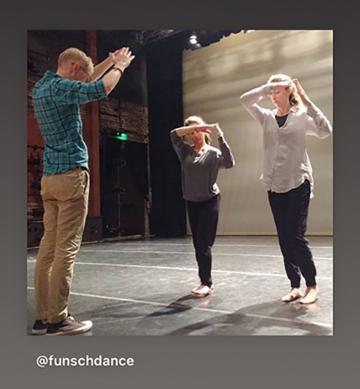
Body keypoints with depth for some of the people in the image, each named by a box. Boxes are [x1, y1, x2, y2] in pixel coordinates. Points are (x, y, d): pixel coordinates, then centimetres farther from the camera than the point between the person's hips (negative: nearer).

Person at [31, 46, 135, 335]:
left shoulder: (41, 87, 19)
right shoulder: (59, 87, -9)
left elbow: (85, 83, 31)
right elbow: (102, 88, -16)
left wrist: (109, 62, 30)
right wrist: (120, 66, 2)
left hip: (49, 177, 9)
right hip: (71, 175, -9)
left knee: (48, 247, 6)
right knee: (66, 249, -7)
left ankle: (43, 317, 11)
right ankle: (57, 319, -2)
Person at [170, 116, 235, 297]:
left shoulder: (214, 153, -4)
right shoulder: (185, 151, 5)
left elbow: (229, 163, -23)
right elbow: (174, 134, -8)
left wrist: (220, 137, -23)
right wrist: (195, 127, -16)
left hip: (210, 201, -4)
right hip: (191, 203, 5)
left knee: (204, 244, -8)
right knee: (197, 244, 9)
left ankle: (207, 283, 3)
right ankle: (205, 282, 20)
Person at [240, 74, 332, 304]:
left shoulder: (301, 116, -1)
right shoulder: (266, 117, 8)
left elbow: (326, 131, -17)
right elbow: (245, 100, -4)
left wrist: (307, 101, -17)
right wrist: (268, 87, -10)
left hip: (298, 183, -4)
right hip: (274, 185, 4)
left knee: (296, 236, -7)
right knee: (284, 238, 6)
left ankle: (312, 285, 10)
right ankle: (295, 286, 17)